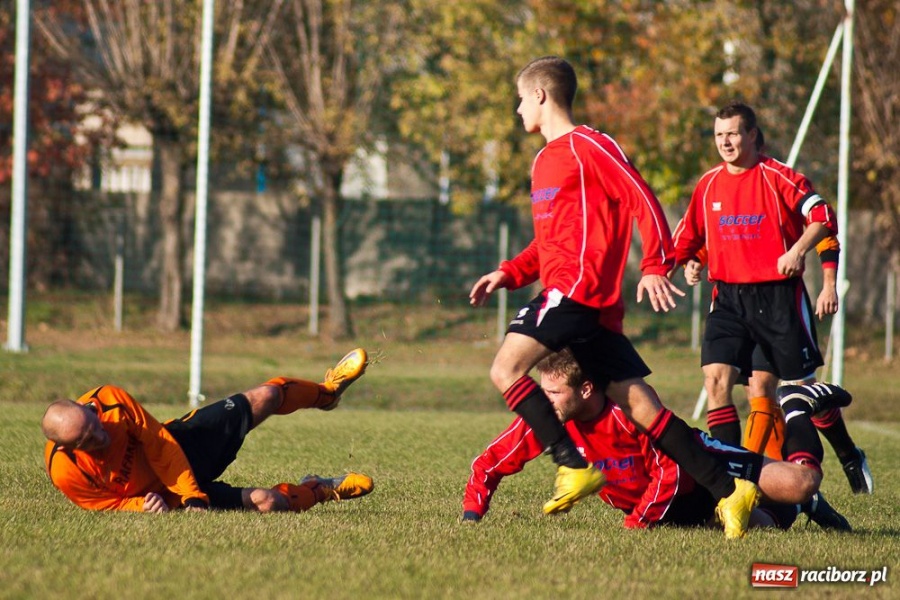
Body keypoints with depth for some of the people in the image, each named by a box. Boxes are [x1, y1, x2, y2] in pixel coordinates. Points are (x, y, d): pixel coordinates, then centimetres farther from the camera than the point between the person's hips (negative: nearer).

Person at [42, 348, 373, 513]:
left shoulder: (110, 399, -26)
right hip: (165, 496, -3)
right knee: (265, 502, -14)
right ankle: (321, 490, 22)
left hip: (176, 447, 3)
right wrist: (142, 506, -34)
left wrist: (193, 497, -22)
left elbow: (159, 444, -18)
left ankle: (326, 392, 39)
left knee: (266, 396, 3)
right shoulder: (65, 472, -32)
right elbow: (107, 505, -14)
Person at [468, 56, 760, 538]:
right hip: (566, 289, 9)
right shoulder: (545, 160, 24)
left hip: (578, 288, -9)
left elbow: (642, 199, -12)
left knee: (506, 368, -16)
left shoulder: (587, 146, -5)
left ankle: (574, 467, -17)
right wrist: (508, 274, 18)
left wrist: (654, 266, -20)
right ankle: (729, 490, 0)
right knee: (638, 403, 3)